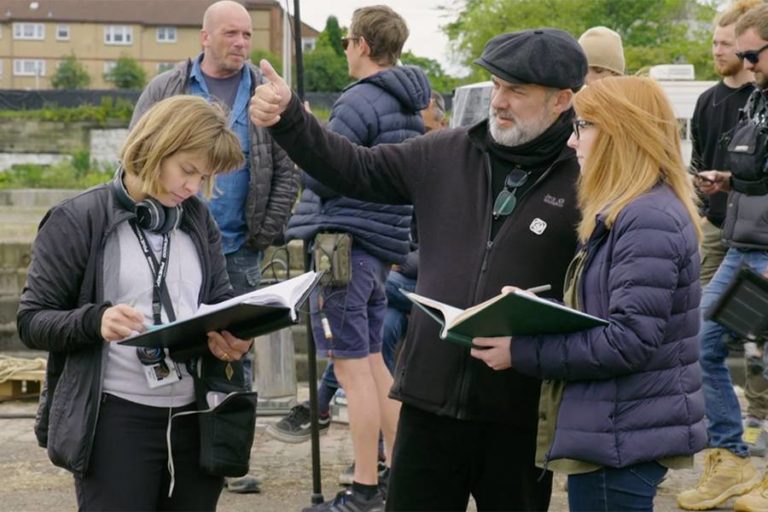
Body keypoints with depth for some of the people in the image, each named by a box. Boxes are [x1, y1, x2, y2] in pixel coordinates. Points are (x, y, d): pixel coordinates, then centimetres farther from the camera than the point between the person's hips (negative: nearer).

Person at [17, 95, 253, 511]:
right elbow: (31, 320, -5)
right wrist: (96, 321, -25)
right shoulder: (78, 221, -4)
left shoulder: (198, 220, 12)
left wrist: (234, 336, -7)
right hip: (114, 421, -5)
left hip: (195, 419, 5)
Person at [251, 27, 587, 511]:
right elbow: (354, 169, 12)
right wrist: (288, 118, 1)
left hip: (521, 413, -3)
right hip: (430, 399, 4)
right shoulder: (445, 155, 7)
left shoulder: (585, 184, -8)